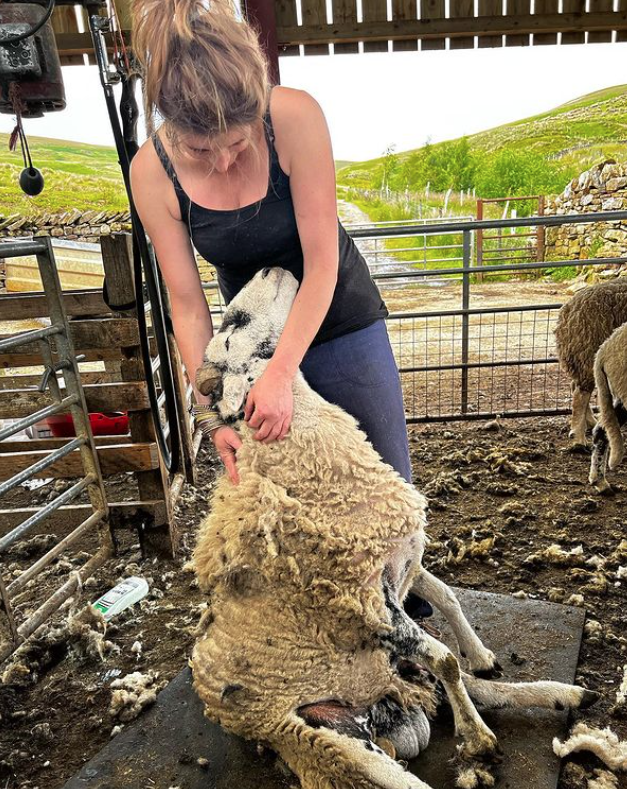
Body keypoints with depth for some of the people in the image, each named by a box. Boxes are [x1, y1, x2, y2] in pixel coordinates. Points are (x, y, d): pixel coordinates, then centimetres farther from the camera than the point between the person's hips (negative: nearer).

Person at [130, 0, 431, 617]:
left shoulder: (295, 117, -24)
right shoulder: (153, 173, -17)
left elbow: (321, 262, -24)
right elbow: (187, 304, -13)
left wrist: (282, 374, -31)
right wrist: (210, 413, -18)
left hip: (340, 322, -1)